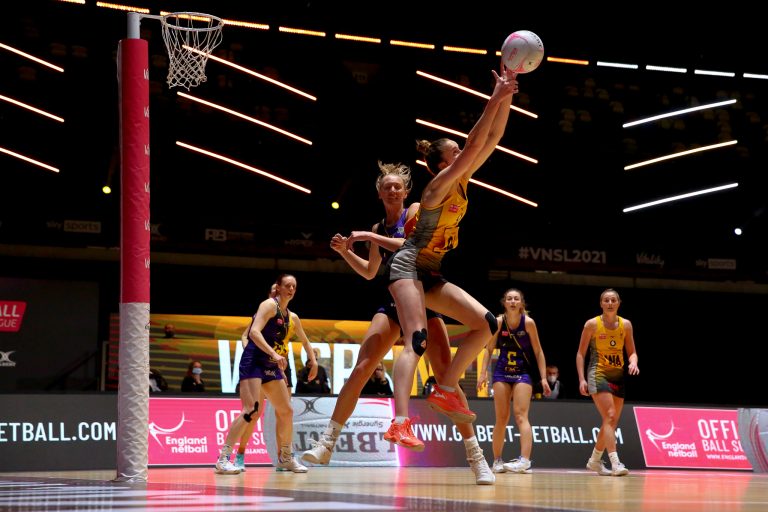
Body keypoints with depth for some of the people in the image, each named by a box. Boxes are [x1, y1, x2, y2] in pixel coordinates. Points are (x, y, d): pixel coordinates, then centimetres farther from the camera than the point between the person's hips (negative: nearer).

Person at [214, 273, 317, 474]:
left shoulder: (292, 317, 16)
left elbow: (304, 341, 33)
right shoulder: (270, 305, -8)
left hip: (271, 367, 9)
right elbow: (254, 332, -21)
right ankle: (223, 458, -20)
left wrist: (313, 362, 26)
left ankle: (285, 458, 27)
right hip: (253, 362, -9)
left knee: (286, 411, 12)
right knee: (252, 411, -21)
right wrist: (274, 354, -29)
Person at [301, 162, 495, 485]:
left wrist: (371, 238, -17)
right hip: (392, 303, 4)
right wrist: (345, 251, 11)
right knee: (361, 369, -9)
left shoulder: (416, 211, 0)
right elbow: (370, 272, 24)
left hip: (421, 299, -4)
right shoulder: (378, 228, 15)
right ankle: (326, 444, -6)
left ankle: (476, 458, -6)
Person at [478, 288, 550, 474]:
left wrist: (543, 378, -8)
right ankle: (497, 461, 13)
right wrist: (483, 372, -6)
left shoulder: (528, 322, -10)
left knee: (521, 415, -16)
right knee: (501, 418, 4)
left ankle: (525, 460, -27)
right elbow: (489, 349, 4)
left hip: (523, 373, -2)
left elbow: (538, 352, -4)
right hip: (502, 373, 2)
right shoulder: (498, 322, -6)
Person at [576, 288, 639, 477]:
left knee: (612, 422, 10)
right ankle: (615, 463, -24)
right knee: (609, 417, -19)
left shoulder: (626, 325, 6)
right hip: (598, 374, -5)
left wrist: (633, 362, -13)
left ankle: (595, 460, 26)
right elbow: (581, 353, -1)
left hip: (618, 376, 5)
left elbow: (632, 352, 10)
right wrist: (582, 379, -10)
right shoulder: (592, 324, -4)